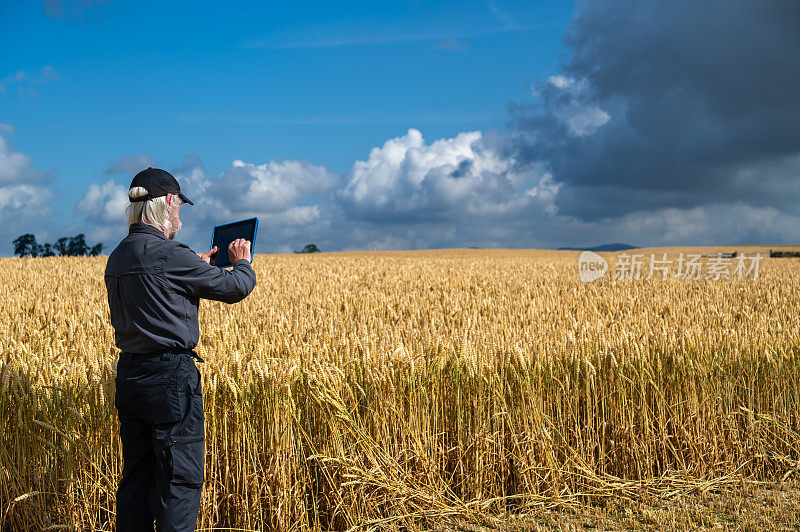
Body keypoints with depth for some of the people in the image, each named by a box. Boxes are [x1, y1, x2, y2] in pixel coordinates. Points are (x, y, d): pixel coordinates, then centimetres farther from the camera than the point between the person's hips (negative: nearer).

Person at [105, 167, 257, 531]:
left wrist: (198, 267, 26)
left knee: (136, 474, 15)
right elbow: (235, 288, -9)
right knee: (180, 479, 0)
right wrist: (241, 262, 12)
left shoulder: (117, 258, 9)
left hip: (129, 375, 8)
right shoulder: (170, 255, -17)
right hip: (171, 376, -8)